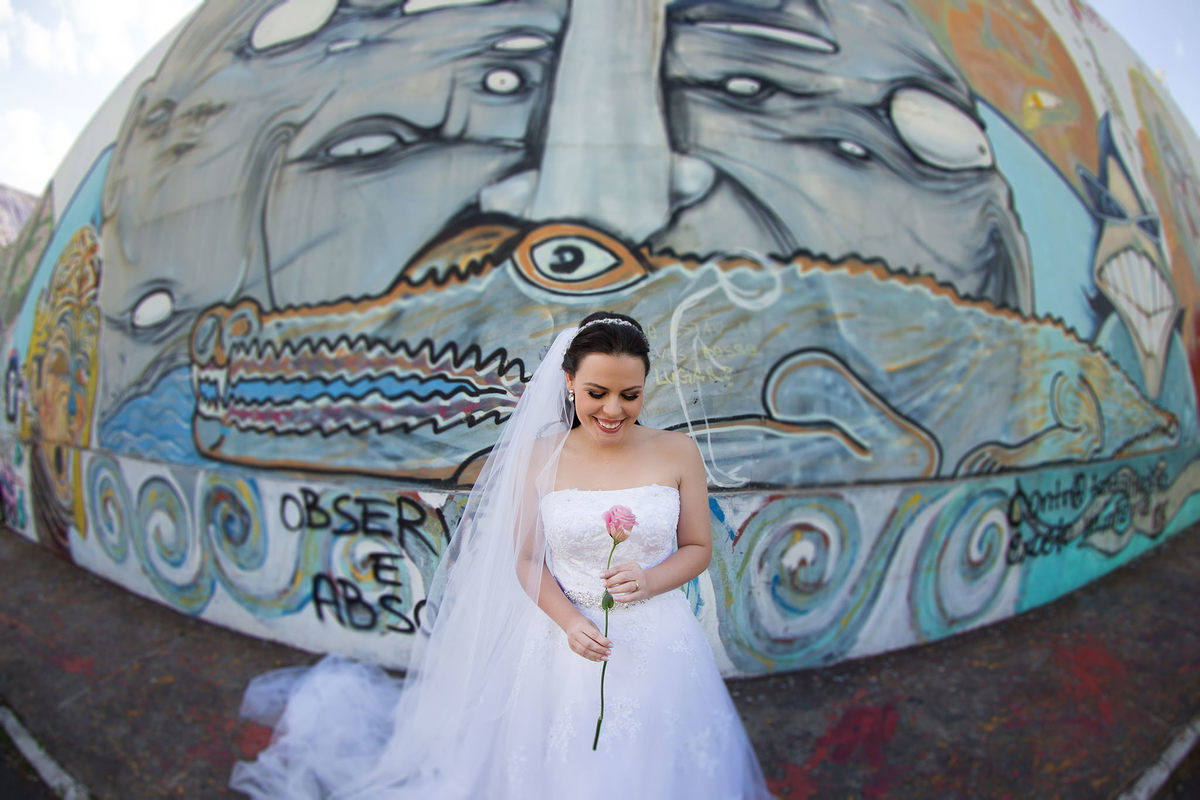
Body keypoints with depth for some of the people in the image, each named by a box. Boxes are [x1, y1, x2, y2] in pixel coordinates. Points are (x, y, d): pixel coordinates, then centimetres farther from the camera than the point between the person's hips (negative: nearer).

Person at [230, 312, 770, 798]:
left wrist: (649, 581, -16)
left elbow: (698, 548, 3)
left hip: (658, 644, 2)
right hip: (567, 639, -1)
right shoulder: (539, 456, -6)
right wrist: (569, 622, -16)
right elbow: (527, 559, -1)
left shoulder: (677, 452, -6)